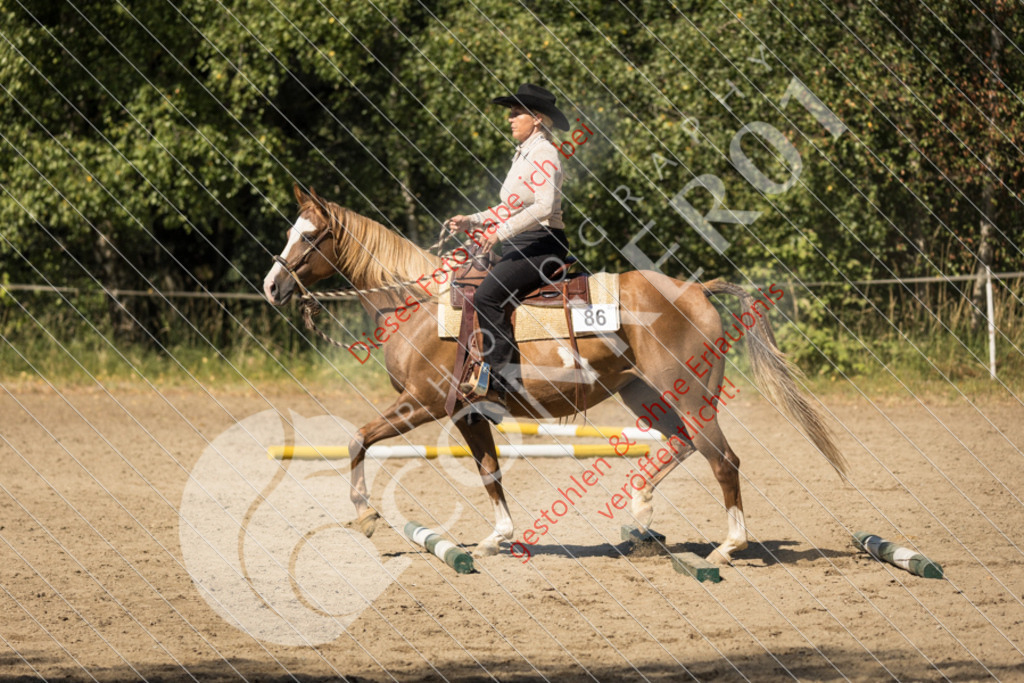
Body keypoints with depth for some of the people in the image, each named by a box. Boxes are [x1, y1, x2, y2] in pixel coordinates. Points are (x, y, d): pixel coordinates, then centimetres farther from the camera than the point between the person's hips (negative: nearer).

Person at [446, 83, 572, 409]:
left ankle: (499, 374, -25)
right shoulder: (523, 155, 20)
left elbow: (545, 206, -24)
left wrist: (502, 232, -26)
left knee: (487, 295, -26)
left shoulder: (543, 153, -11)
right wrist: (472, 221, 14)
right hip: (520, 248, 10)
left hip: (541, 246, -10)